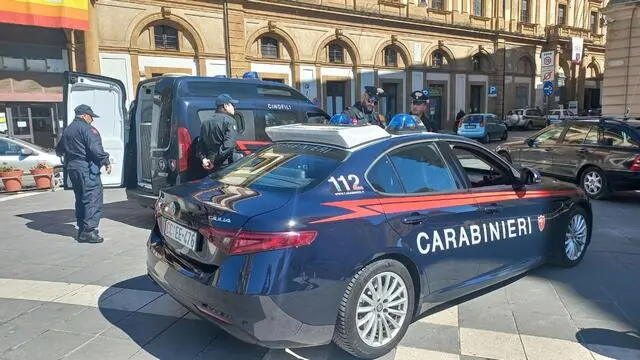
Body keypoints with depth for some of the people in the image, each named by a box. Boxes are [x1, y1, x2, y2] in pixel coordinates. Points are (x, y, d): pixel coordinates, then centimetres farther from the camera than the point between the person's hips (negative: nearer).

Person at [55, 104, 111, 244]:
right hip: (87, 169, -9)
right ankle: (88, 231, -12)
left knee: (81, 199, 17)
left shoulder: (67, 130, 19)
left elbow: (59, 150, 27)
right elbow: (96, 149, -20)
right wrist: (106, 161, -13)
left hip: (72, 169, 9)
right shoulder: (87, 129, -9)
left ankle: (82, 229, 22)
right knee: (93, 200, -8)